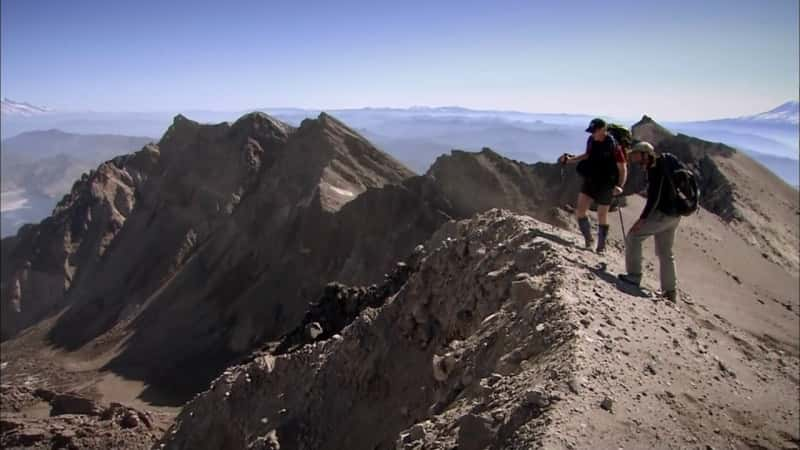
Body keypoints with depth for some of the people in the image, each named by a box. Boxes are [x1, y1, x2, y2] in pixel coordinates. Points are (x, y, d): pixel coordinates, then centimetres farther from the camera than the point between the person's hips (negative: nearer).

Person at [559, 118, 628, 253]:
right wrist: (571, 160, 7)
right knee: (580, 211, -3)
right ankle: (588, 239, 16)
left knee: (602, 216, 6)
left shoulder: (613, 146, -18)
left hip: (606, 185, -5)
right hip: (590, 181, 5)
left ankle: (601, 247, 22)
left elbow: (623, 168, -14)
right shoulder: (591, 140, -1)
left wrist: (619, 186, -25)